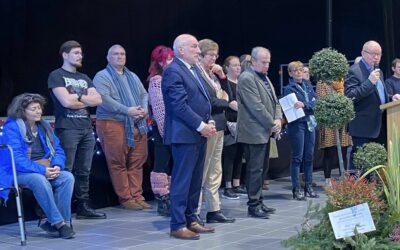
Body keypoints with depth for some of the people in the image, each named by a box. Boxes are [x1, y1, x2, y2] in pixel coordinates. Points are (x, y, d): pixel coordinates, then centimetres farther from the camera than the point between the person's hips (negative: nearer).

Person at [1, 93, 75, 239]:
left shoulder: (44, 126, 13)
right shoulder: (12, 127, -7)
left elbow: (58, 150, 12)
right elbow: (16, 158, -18)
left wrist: (57, 165, -11)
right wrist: (41, 170, -25)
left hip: (47, 171, 6)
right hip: (21, 172, -6)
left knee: (68, 177, -22)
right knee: (40, 180, -37)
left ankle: (53, 222, -20)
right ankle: (58, 223, -31)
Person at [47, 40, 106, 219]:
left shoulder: (84, 78, 20)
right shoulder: (56, 76, 0)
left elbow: (98, 100, 8)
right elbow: (66, 101, -13)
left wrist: (77, 96, -5)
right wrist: (86, 100, 2)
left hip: (87, 129, 7)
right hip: (67, 129, -6)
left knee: (84, 171, 8)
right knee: (65, 171, -8)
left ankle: (83, 207, 14)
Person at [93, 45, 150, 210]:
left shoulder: (133, 77, 22)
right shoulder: (102, 77, -1)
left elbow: (144, 94, 19)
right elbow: (104, 98, -14)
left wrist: (144, 109, -4)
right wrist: (127, 110, -19)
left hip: (137, 125, 6)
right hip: (113, 124, -6)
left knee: (137, 163, 4)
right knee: (118, 164, -5)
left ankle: (136, 196, 11)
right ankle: (125, 198, 1)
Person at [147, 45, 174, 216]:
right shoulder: (156, 81, -7)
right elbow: (158, 108, -13)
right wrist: (165, 130, -17)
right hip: (163, 128, -7)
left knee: (171, 165, 8)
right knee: (162, 164, -3)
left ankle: (168, 199, 14)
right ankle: (162, 201, 1)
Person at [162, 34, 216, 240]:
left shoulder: (195, 69, 16)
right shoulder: (173, 71, -13)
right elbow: (180, 105, -19)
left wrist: (208, 122, 6)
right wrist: (201, 126, -16)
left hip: (199, 133, 9)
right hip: (184, 134, -9)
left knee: (195, 180, 13)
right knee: (182, 181, -5)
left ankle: (191, 219, 21)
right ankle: (178, 225, 1)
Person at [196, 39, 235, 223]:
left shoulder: (213, 75, 14)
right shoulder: (197, 74, -13)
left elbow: (226, 95, 18)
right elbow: (208, 101, -20)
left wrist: (222, 76, 6)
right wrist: (229, 104, -10)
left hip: (218, 127, 9)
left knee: (215, 172, 13)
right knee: (201, 172, -5)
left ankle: (214, 211, 20)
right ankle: (194, 213, 1)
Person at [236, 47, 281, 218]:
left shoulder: (264, 77, 16)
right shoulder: (247, 78, -13)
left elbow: (274, 101, 19)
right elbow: (256, 106, -18)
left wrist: (278, 119, 1)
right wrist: (272, 124, -12)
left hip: (266, 131, 9)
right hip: (255, 132, -9)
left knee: (262, 169, 13)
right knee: (255, 170, -5)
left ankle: (258, 202, 20)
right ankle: (253, 206, 1)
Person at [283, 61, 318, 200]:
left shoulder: (307, 84, 12)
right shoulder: (289, 88, -3)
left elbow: (315, 100, 1)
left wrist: (304, 105, -17)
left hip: (310, 122, 5)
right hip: (297, 124, -5)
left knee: (309, 156, 7)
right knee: (297, 157, -5)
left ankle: (308, 186, 15)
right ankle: (296, 189, -2)